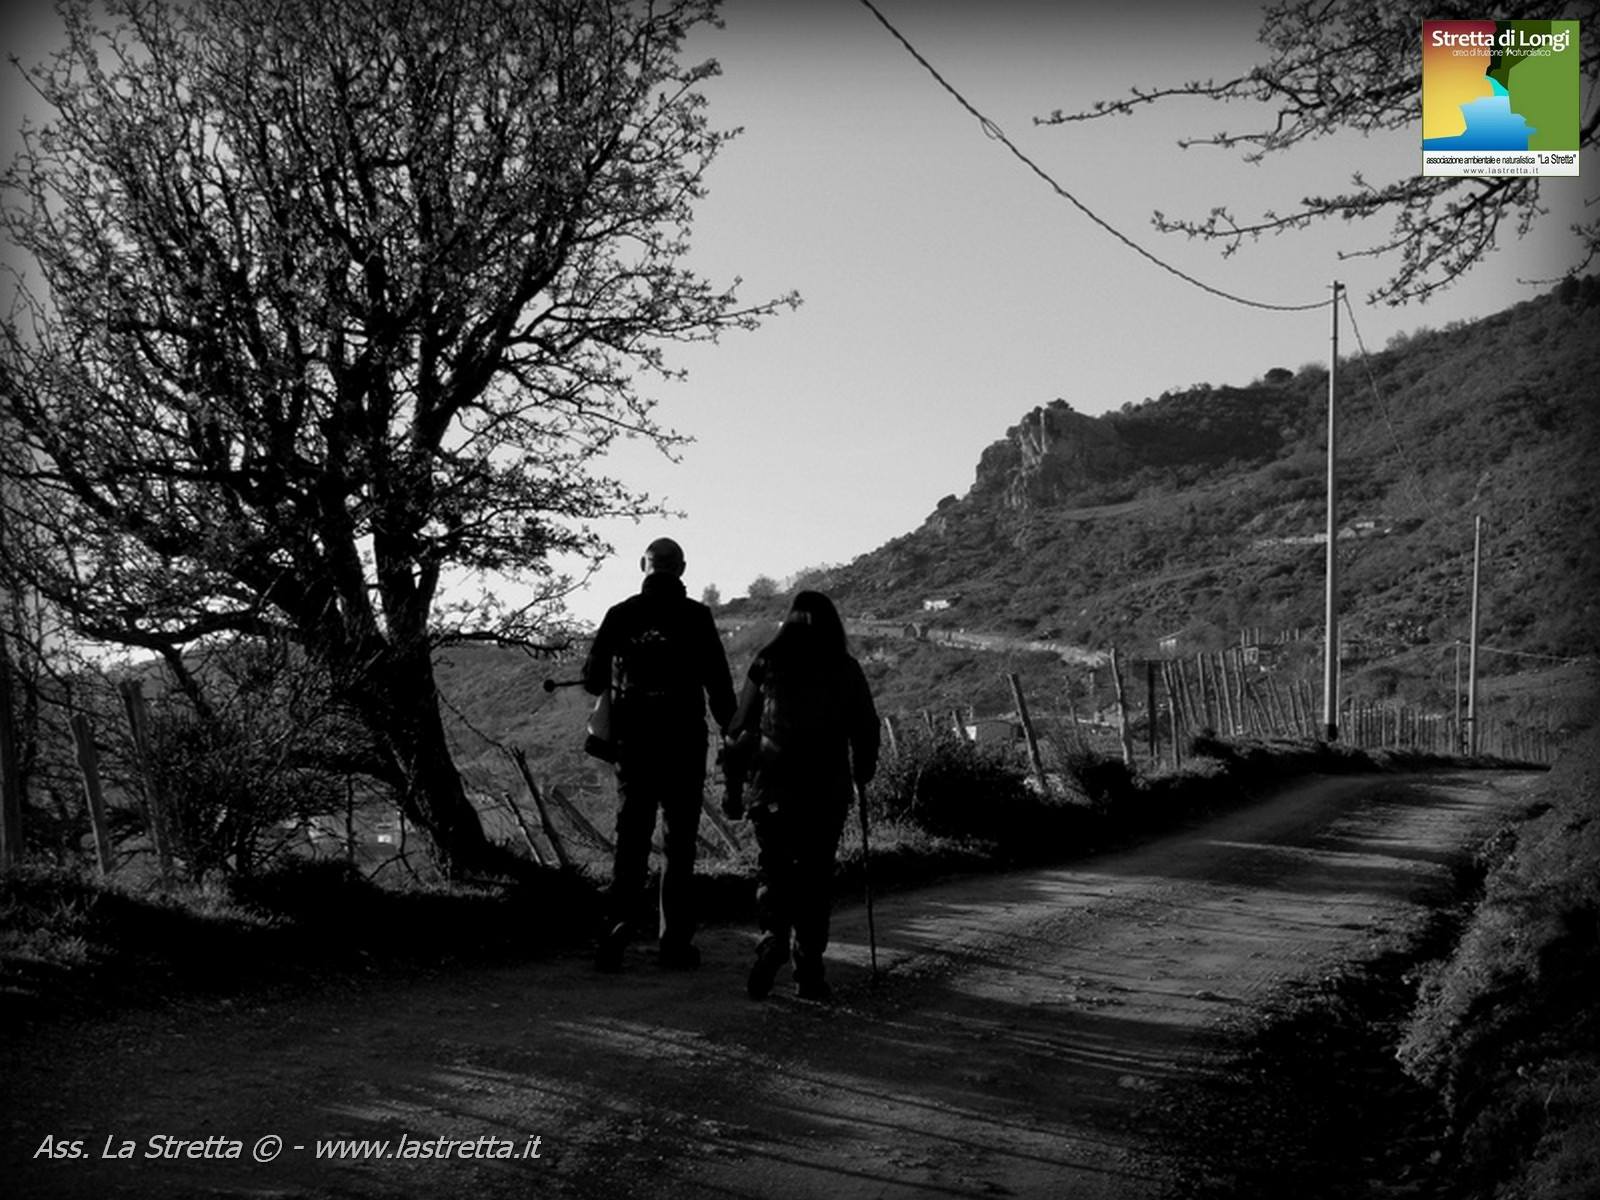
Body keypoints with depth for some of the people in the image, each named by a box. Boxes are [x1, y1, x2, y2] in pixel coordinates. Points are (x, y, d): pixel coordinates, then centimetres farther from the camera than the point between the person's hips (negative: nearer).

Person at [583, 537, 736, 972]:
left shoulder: (620, 614, 2)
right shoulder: (695, 616, -4)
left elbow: (592, 679, 5)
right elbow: (719, 681, -6)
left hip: (632, 742, 2)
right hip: (683, 742, -2)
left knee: (630, 838, 9)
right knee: (679, 844, 7)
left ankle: (617, 924, -6)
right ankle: (675, 941, 9)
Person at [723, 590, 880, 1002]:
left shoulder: (767, 663, 3)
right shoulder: (846, 670, 4)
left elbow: (740, 729, 3)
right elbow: (866, 731, 8)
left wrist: (734, 789, 11)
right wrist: (861, 776, 26)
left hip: (770, 787, 0)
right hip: (827, 792, 0)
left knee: (772, 868, 11)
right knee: (816, 876, 8)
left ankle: (773, 937, -15)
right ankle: (809, 974, 7)